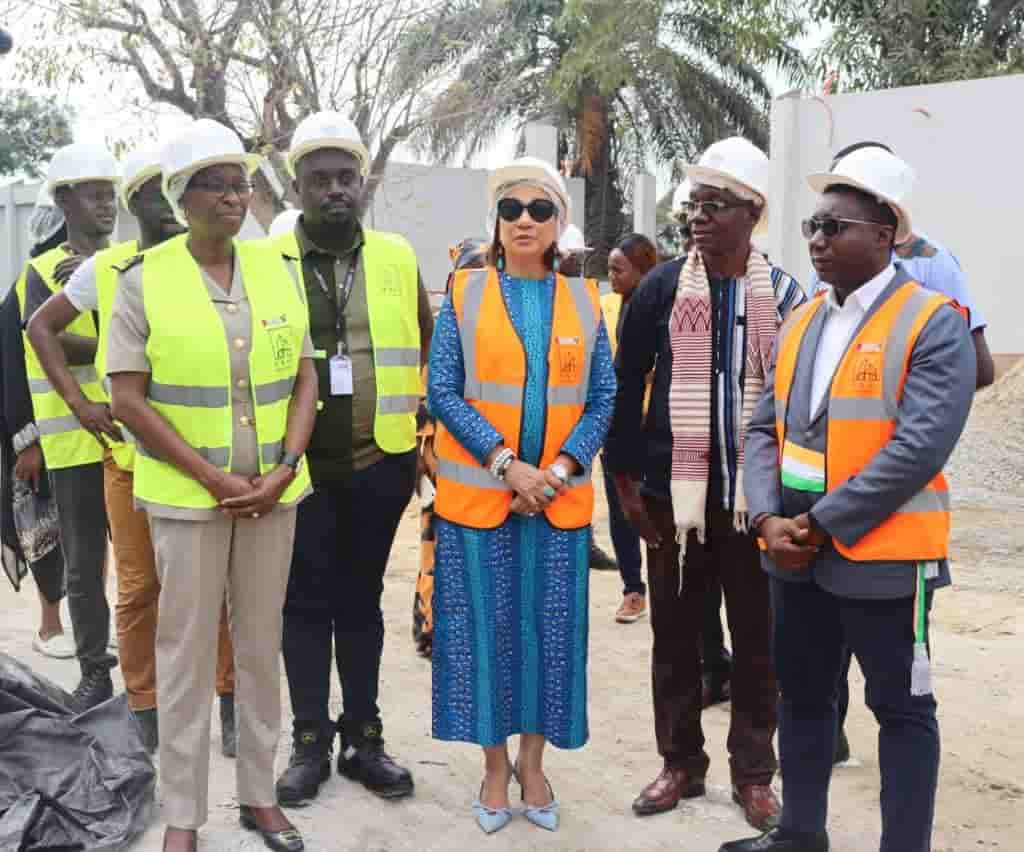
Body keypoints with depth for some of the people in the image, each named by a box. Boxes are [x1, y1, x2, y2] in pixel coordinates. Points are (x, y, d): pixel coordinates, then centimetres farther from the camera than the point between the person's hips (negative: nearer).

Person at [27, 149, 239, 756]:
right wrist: (78, 401, 0)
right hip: (131, 451, 1)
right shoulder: (106, 268, 2)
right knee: (139, 587, 8)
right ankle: (145, 711, 21)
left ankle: (232, 703, 19)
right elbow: (41, 326, 11)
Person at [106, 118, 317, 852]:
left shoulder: (277, 269, 4)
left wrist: (284, 470, -8)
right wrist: (213, 479, -14)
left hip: (274, 491, 3)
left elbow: (305, 379, 6)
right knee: (187, 653, 4)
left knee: (261, 646, 11)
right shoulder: (144, 280, -6)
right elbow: (129, 400, -10)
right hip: (186, 494, -3)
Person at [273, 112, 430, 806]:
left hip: (379, 462, 2)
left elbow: (430, 349, 13)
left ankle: (364, 736, 23)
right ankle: (310, 741, 20)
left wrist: (421, 427, 9)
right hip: (298, 462, -2)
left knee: (361, 600, 12)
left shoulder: (398, 258, 4)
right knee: (308, 602, 7)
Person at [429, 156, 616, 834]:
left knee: (551, 627, 7)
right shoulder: (467, 293, 1)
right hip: (479, 492, -1)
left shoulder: (583, 300, 5)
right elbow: (443, 393, -5)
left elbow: (602, 400, 4)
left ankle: (533, 764, 22)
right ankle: (496, 766, 20)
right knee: (487, 627, 5)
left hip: (561, 498, 2)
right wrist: (507, 464, -14)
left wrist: (557, 471, -10)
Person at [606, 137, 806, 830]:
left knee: (757, 639, 7)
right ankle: (681, 764, 24)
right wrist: (627, 480, -1)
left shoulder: (785, 294, 1)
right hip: (674, 494, 0)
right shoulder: (661, 287, 0)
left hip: (755, 495, 0)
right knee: (675, 635, 9)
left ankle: (754, 774, 22)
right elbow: (627, 387, 2)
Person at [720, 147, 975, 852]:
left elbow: (919, 448, -21)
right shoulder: (801, 322, 10)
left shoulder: (933, 324, -11)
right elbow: (765, 429, 8)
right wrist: (770, 520, -9)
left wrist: (820, 524, -18)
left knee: (901, 708, 7)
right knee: (803, 695, 18)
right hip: (796, 553, 7)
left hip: (881, 555, -7)